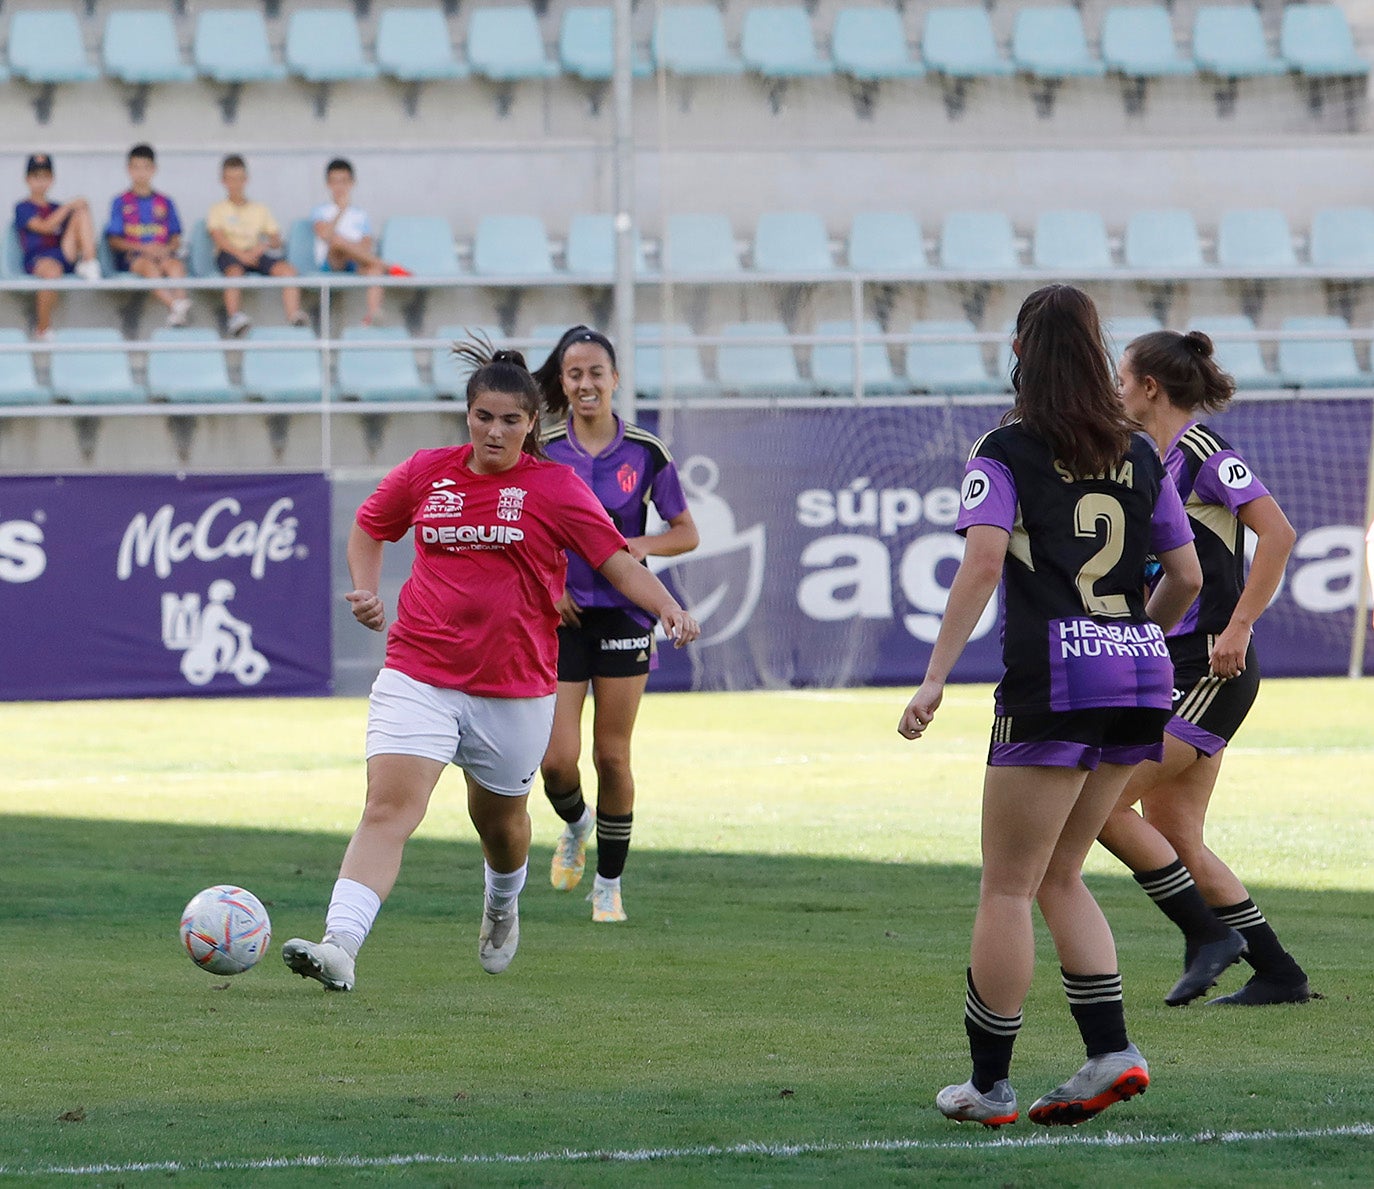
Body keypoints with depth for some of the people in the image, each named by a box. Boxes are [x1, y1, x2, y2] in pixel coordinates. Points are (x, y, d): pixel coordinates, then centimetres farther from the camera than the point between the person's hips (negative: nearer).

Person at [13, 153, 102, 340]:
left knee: (81, 212, -9)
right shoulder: (23, 208, 8)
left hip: (65, 254, 5)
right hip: (37, 258, -5)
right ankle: (43, 329, -30)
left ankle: (89, 265, -24)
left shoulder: (56, 208, 26)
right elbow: (44, 227, -8)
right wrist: (68, 206, -6)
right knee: (52, 271, -43)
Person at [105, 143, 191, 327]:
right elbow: (114, 241, 4)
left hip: (163, 253, 2)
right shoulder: (121, 202, 12)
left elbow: (176, 239, 16)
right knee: (150, 266, -36)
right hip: (132, 256, -2)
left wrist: (168, 248, -8)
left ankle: (181, 299, -54)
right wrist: (143, 248, -10)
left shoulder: (165, 203, 19)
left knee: (175, 264, -33)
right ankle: (173, 305, -56)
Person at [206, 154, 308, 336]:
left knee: (287, 270, -26)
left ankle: (293, 314, -37)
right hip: (230, 253, -3)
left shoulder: (260, 209, 25)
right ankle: (234, 316, -56)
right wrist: (241, 254, -19)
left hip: (257, 252, 3)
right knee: (235, 272, -40)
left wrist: (264, 246, -10)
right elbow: (219, 238, -2)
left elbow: (276, 239, 15)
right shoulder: (218, 210, 15)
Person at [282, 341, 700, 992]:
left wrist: (668, 608, -24)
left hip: (514, 687, 0)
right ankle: (339, 947, -29)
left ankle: (502, 906, 52)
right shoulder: (426, 473, 5)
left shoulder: (554, 487, -3)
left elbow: (618, 560, -7)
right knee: (388, 807, -17)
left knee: (500, 819, 17)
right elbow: (368, 528, 22)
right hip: (419, 675, 0)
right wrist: (366, 591, 5)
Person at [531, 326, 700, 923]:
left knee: (612, 755, 1)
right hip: (561, 616, 0)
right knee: (557, 759, -7)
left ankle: (609, 884, 16)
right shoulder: (541, 452, -2)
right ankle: (574, 827, 28)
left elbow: (686, 532, 5)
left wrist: (642, 545, -14)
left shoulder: (645, 452, -2)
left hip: (623, 616, 0)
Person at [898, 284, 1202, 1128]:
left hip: (1054, 678, -6)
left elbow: (983, 561, -13)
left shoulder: (1006, 452, -1)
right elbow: (1187, 576, 15)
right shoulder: (1139, 455, 13)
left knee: (1008, 888, 2)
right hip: (1142, 678, 6)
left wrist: (935, 678, -14)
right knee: (1060, 874, 18)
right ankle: (1111, 1052, 8)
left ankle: (989, 1085, 5)